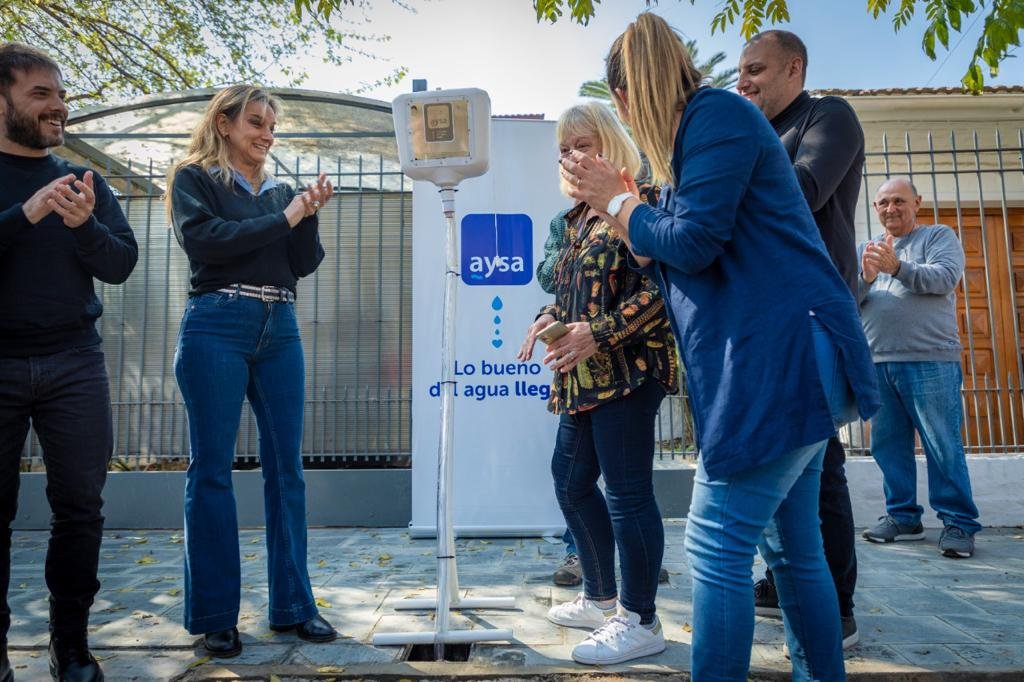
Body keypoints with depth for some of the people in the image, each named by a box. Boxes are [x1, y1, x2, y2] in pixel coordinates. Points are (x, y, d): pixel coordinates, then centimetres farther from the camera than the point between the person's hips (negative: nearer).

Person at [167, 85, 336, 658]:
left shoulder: (281, 190, 19)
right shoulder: (193, 179, 8)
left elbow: (304, 263, 11)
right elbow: (204, 239, -10)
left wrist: (311, 213, -4)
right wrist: (283, 219, -6)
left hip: (279, 331, 4)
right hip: (217, 327, -4)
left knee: (286, 467, 4)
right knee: (212, 469, 0)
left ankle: (294, 605, 14)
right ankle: (215, 616, 11)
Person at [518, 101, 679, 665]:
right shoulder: (578, 217, 20)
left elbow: (658, 288, -16)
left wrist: (599, 333, -21)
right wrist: (549, 317, 5)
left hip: (628, 369, -10)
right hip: (584, 377, 10)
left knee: (627, 489, -5)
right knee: (570, 481, 15)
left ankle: (640, 621, 11)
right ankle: (599, 597, 31)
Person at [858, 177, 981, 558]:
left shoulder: (939, 236, 8)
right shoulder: (866, 250, 19)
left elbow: (945, 277, -11)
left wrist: (897, 267, -27)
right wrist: (865, 279, -13)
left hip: (930, 362, -4)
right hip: (878, 364, 5)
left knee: (943, 447, -2)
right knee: (888, 445, 8)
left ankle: (958, 523, 8)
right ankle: (903, 517, 18)